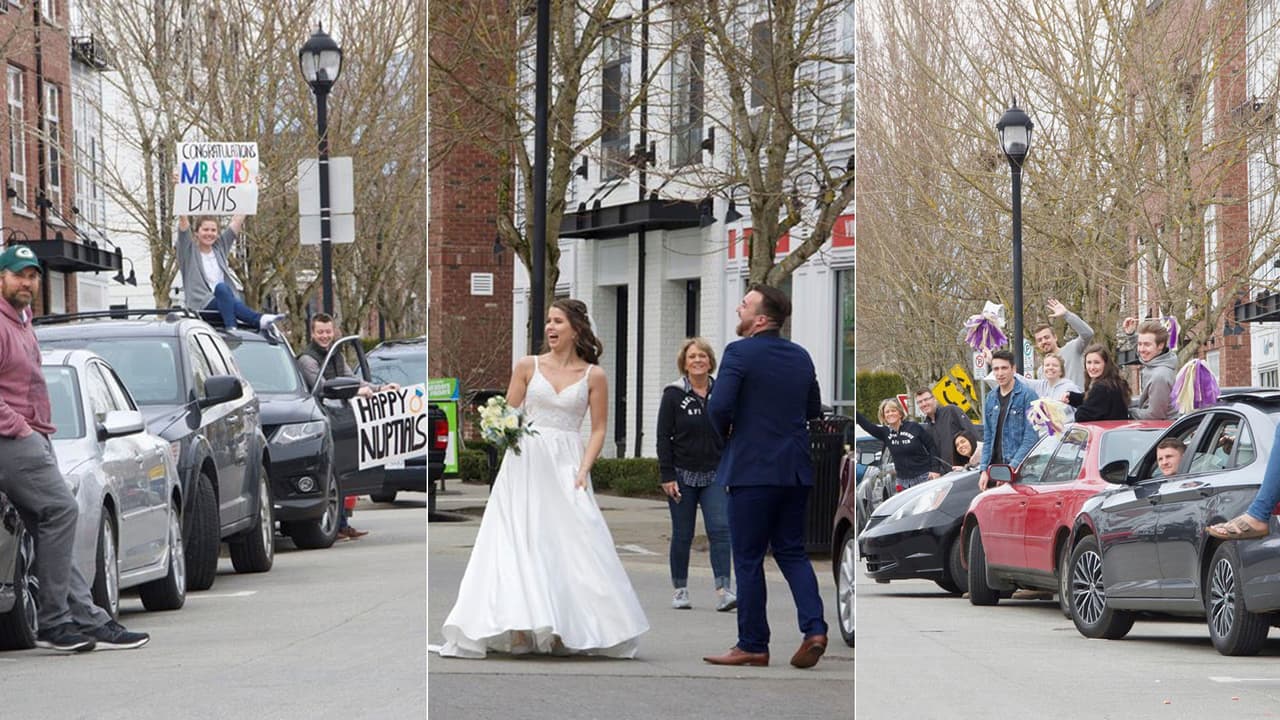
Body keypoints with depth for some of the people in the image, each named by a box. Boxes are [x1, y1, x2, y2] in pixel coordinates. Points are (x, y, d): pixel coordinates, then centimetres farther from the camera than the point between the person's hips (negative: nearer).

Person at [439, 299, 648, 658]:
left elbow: (599, 429, 4)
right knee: (520, 543, -6)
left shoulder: (593, 376, 4)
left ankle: (570, 631, -1)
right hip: (525, 463, 0)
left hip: (567, 467, 0)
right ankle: (521, 628, -8)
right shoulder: (528, 366, 6)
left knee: (570, 545, -5)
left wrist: (583, 470, -7)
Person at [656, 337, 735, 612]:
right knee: (682, 535, 4)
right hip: (683, 475, -2)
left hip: (715, 474, 2)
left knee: (720, 529, -12)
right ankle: (680, 590, 17)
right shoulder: (674, 395, -1)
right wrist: (667, 476, -10)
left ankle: (723, 591, -18)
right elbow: (663, 437, -3)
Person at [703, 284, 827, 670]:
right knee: (792, 551, 14)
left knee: (748, 558, 1)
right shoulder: (801, 356, 9)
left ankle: (752, 645, 4)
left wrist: (724, 431, 1)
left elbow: (719, 406, -19)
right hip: (796, 469, 6)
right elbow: (814, 409, 17)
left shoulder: (739, 353, -12)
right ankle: (813, 628, -2)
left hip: (752, 468, -6)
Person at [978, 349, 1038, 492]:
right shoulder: (991, 398, 15)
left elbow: (1031, 437, -11)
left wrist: (1013, 466, -17)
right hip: (994, 467, 6)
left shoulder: (1027, 395, -5)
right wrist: (984, 469, 7)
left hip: (1019, 469, -6)